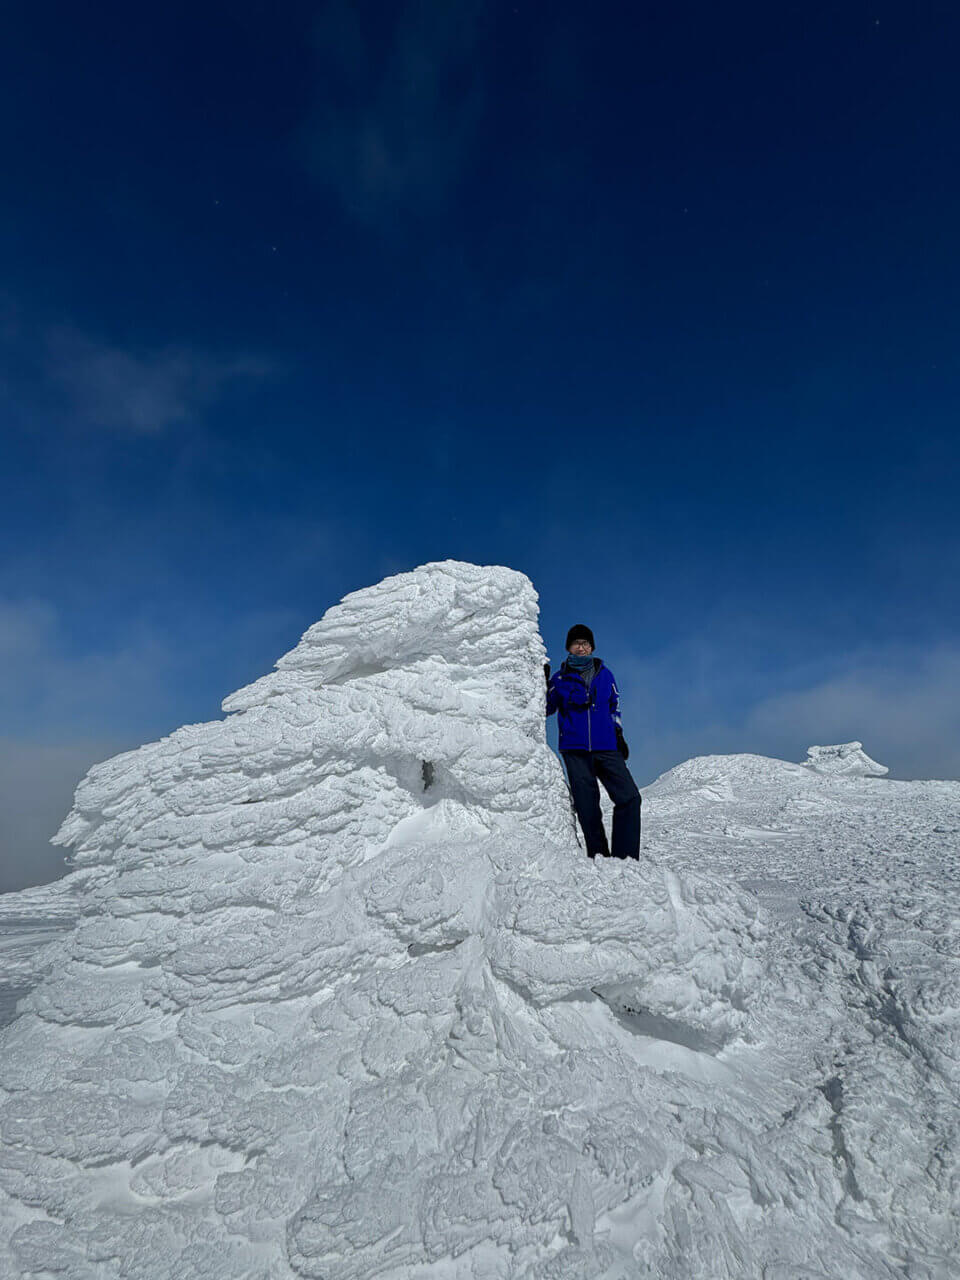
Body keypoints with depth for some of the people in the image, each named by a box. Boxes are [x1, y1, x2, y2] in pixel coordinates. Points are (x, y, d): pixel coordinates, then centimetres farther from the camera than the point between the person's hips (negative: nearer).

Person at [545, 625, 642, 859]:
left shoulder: (605, 674, 13)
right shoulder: (560, 678, 7)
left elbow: (614, 707, 20)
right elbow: (546, 709, 6)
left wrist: (619, 736, 12)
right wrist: (543, 683, -7)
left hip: (606, 748, 2)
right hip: (575, 751, -2)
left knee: (630, 798, -9)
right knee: (587, 808, -1)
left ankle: (625, 857, 0)